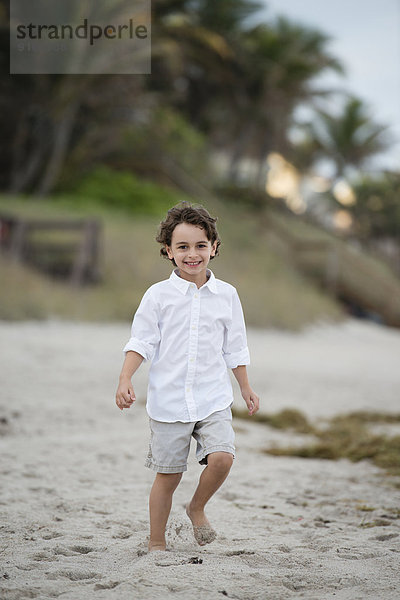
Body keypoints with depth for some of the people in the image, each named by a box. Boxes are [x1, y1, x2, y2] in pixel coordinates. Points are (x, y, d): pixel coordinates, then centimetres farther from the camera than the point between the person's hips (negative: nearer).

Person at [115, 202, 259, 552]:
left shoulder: (226, 294, 5)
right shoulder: (158, 295, -2)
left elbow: (234, 349, 14)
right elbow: (141, 342, -3)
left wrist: (246, 389, 18)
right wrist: (125, 380, -16)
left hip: (213, 399, 2)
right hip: (169, 401, -1)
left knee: (222, 457, -18)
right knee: (168, 475, 4)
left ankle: (197, 508, 11)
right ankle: (156, 542, 20)